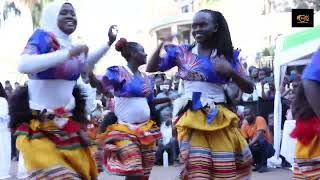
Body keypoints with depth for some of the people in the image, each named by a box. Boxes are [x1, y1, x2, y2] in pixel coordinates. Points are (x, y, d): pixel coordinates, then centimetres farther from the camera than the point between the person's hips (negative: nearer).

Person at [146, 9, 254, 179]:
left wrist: (230, 72, -17)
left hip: (218, 118, 1)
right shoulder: (182, 52, 7)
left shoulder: (227, 55, 4)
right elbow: (151, 69, 6)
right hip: (191, 119, 0)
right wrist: (161, 44, -7)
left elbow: (249, 88, 1)